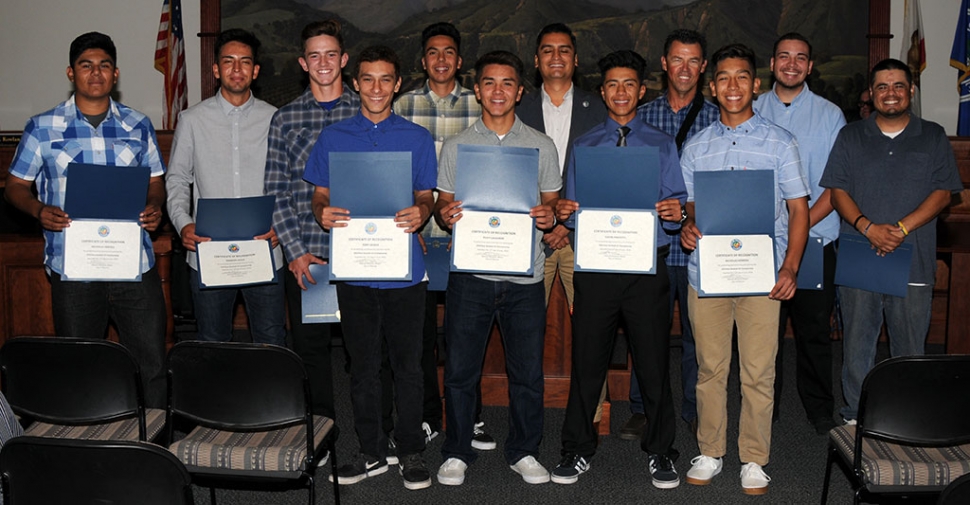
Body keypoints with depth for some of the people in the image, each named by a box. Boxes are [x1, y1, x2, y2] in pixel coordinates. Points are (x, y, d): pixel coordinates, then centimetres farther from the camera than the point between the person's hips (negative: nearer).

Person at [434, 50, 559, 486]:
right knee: (459, 368, 4)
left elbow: (551, 203, 12)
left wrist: (549, 217, -11)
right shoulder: (456, 146, 8)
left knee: (527, 370, 6)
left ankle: (523, 451, 24)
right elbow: (443, 204, 10)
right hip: (470, 273, 0)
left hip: (524, 274, 1)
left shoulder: (541, 145, 9)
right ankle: (456, 453, 21)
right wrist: (444, 216, -13)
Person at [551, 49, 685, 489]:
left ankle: (659, 452, 20)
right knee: (587, 360, 5)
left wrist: (675, 212, -18)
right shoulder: (584, 146, 13)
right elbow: (574, 208, 11)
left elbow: (677, 205, 4)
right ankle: (578, 449, 20)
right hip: (595, 266, 1)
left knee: (654, 362, 3)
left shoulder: (662, 145, 11)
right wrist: (563, 211, -11)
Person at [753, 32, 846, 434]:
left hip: (815, 239, -1)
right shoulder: (752, 112, 8)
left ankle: (820, 411, 21)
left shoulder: (830, 115, 5)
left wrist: (802, 222, -15)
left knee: (814, 328, 5)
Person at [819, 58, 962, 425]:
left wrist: (902, 228, -14)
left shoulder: (933, 137, 9)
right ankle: (856, 416, 18)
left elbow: (943, 192, 1)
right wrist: (868, 227, -14)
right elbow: (837, 191, 2)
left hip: (914, 262, 0)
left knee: (910, 349, 5)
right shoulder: (850, 136, 10)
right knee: (857, 344, 6)